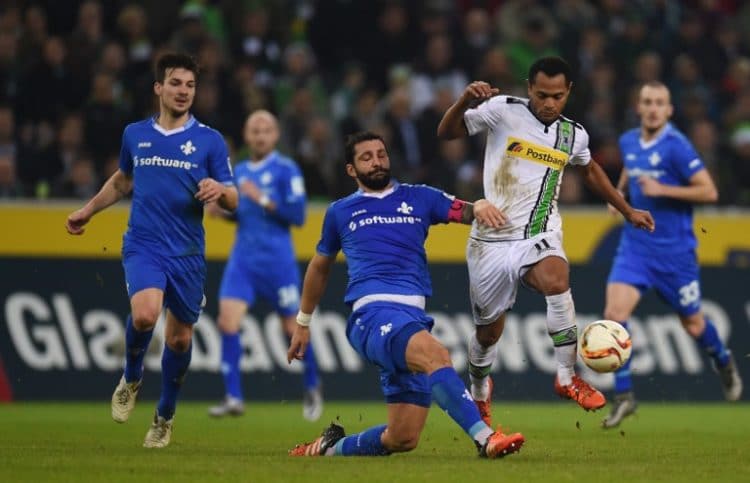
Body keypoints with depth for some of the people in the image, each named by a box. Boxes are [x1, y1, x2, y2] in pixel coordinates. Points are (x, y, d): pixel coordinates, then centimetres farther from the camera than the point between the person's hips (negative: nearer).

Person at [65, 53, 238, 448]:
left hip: (187, 253, 0)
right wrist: (87, 211, 28)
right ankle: (131, 379, 4)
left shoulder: (209, 140, 0)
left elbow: (233, 200, 0)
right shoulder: (135, 134, 7)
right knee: (144, 314, -26)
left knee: (180, 337, 6)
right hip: (143, 247, 0)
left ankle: (165, 416, 28)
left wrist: (219, 190, -21)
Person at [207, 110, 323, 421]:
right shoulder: (239, 172, 12)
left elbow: (297, 216, -12)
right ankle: (233, 398, -11)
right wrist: (223, 210, 2)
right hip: (243, 258, 5)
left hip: (277, 259, -5)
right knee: (227, 322, -13)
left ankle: (312, 389, 29)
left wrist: (263, 200, -20)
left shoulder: (286, 170, -6)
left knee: (293, 326, 5)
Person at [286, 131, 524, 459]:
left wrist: (479, 207, -16)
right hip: (373, 314, -4)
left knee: (402, 439, 0)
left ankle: (332, 447, 26)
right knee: (435, 355, -36)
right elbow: (319, 267, 30)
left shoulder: (419, 198, 20)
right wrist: (303, 322, 36)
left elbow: (463, 211, 8)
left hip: (414, 317, 4)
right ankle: (485, 438, -48)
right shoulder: (340, 212, 18)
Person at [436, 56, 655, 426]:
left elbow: (591, 172, 27)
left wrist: (628, 211, 33)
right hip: (492, 239, -1)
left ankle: (567, 378, -23)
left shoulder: (574, 135, 6)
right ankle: (479, 392, 41)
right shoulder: (503, 110, -5)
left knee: (556, 281, -33)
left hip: (540, 237, 1)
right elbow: (446, 132, -6)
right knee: (489, 330, 8)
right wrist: (465, 100, -26)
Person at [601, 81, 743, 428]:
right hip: (635, 246, 4)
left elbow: (709, 192, -16)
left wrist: (663, 190, -23)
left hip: (674, 249, -4)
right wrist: (620, 192, 8)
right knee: (615, 313, -15)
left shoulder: (676, 146, -15)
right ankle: (623, 396, -7)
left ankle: (724, 363, 44)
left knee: (693, 324, 11)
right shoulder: (628, 142, 4)